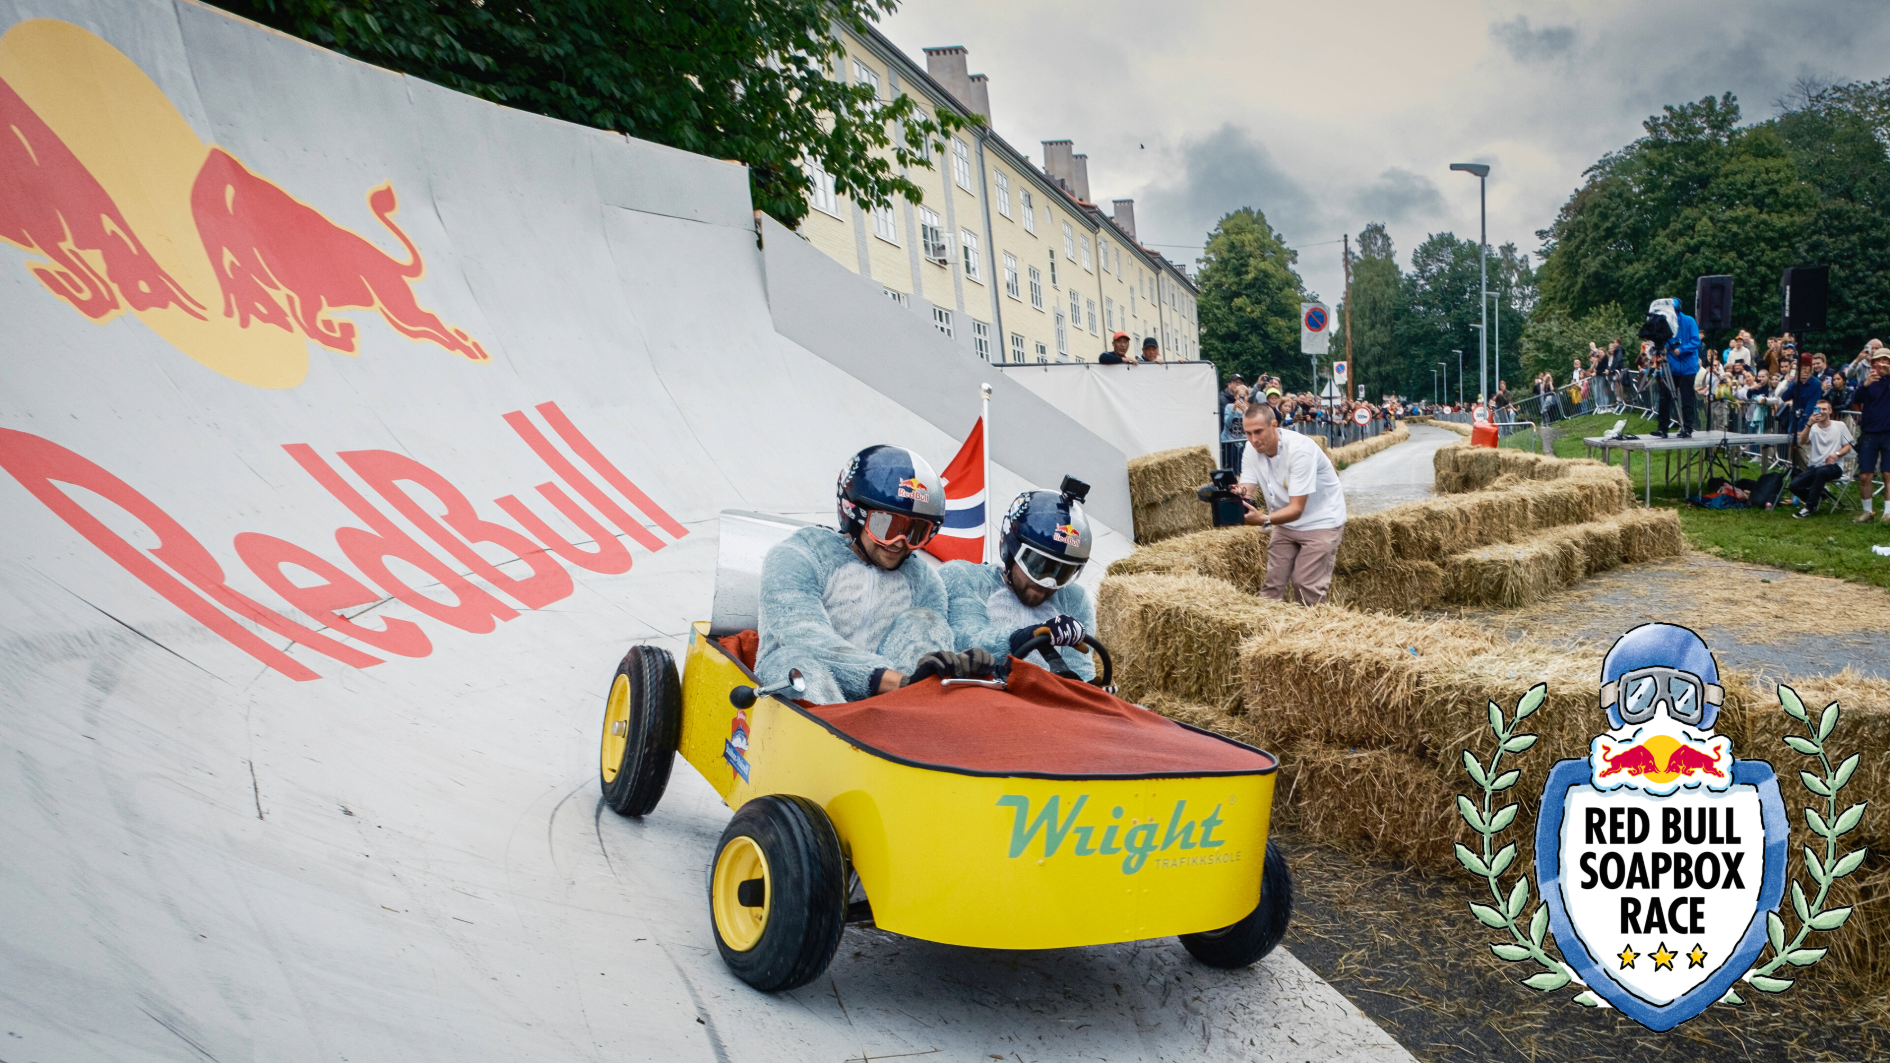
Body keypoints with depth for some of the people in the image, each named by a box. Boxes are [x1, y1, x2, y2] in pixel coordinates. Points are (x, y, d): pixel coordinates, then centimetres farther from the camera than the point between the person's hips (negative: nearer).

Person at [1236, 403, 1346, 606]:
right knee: (1272, 583, 3)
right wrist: (1238, 498, -40)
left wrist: (1264, 520, -49)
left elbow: (1297, 508, -32)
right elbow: (1247, 492, -15)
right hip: (1286, 522, 6)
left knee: (1307, 586, -9)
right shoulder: (1251, 449, -11)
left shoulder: (1299, 449, -30)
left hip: (1321, 521, -6)